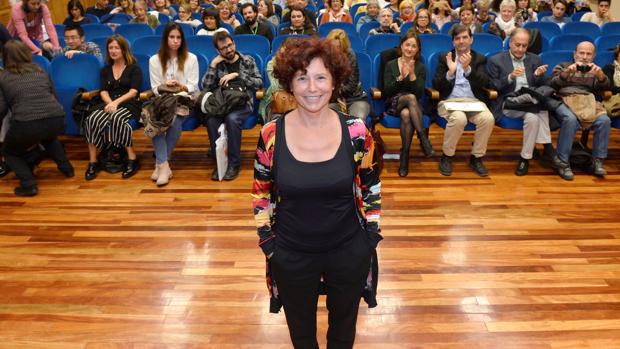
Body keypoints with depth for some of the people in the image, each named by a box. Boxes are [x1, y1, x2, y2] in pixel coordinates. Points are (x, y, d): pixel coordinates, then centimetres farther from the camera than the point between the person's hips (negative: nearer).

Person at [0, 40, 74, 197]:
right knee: (48, 136, 41)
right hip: (57, 122, 4)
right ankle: (66, 167, 32)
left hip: (26, 125, -4)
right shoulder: (40, 71, 21)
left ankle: (28, 184, 3)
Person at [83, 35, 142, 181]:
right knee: (92, 119, -29)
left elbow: (133, 92, -4)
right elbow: (103, 91, 9)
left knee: (116, 118, -39)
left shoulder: (134, 68, 8)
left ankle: (132, 159, -30)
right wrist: (110, 103, -14)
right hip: (110, 104, 4)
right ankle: (93, 162, -24)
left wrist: (116, 102, -18)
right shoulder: (105, 70, 21)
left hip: (130, 104, -4)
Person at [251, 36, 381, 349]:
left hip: (349, 252, 0)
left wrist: (371, 235, -1)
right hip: (291, 256, 0)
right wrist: (267, 242, -2)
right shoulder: (271, 134, -13)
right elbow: (261, 194, 0)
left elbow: (370, 187, 1)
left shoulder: (356, 132, -13)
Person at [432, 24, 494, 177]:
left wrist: (468, 68, -17)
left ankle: (476, 157, -9)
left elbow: (484, 83, -3)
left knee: (488, 119, -29)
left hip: (474, 101, 2)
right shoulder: (444, 58, 11)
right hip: (450, 101, -2)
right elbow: (436, 85, 2)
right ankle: (447, 157, -14)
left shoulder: (480, 59, 14)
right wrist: (450, 72, -16)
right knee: (459, 118, -35)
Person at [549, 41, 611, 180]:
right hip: (565, 101, -3)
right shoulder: (563, 66, 21)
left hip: (588, 103, 3)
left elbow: (605, 87, 6)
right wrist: (567, 72, -17)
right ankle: (562, 162, -29)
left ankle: (597, 161, -18)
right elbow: (552, 84, 1)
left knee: (604, 120, -28)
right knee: (570, 119, -37)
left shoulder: (595, 71, 27)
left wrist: (600, 74, -16)